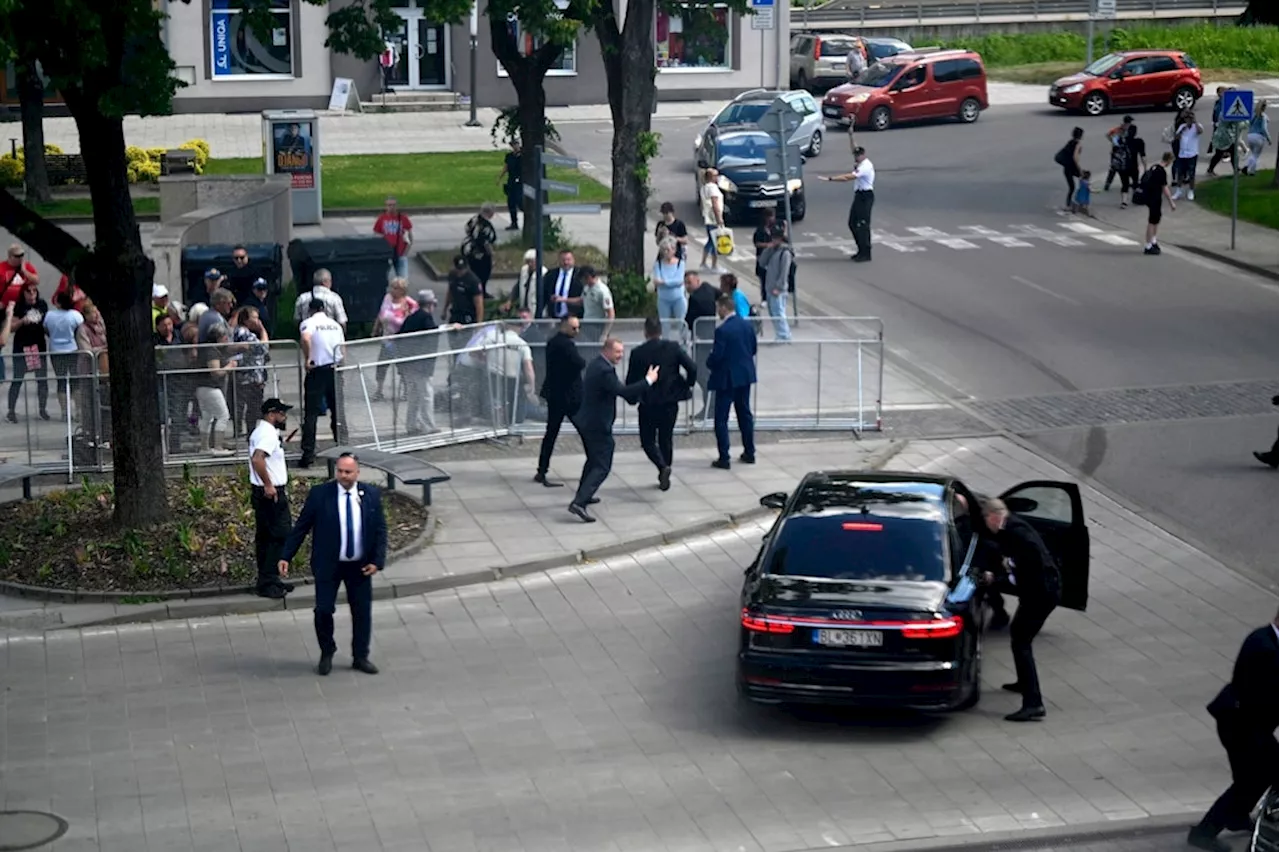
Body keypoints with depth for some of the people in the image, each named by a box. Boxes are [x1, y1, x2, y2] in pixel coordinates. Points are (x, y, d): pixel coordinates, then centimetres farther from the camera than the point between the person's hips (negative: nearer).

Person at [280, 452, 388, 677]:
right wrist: (286, 557, -8)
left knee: (362, 612, 8)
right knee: (323, 610, -3)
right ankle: (326, 654, 20)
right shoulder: (319, 494, -8)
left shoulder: (372, 495, -2)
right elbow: (301, 527, -3)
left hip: (360, 566, 2)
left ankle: (360, 657, 23)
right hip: (328, 565, -2)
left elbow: (380, 530, 2)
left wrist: (377, 561, -8)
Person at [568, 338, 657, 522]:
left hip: (586, 422, 10)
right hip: (598, 426, -10)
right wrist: (648, 380, -23)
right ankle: (579, 503, -20)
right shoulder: (605, 370, -22)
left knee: (594, 460, 28)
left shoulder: (596, 364, 10)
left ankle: (583, 495, 41)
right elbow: (622, 391, -29)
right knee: (602, 467, -9)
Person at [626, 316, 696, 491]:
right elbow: (692, 368, -12)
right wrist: (686, 386, 6)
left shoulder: (637, 353, -9)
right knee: (666, 439, 18)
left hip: (648, 404, -2)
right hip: (670, 403, 2)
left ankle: (663, 466, -16)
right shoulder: (674, 348, -4)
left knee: (648, 440, 10)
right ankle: (665, 477, 22)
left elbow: (630, 381, -5)